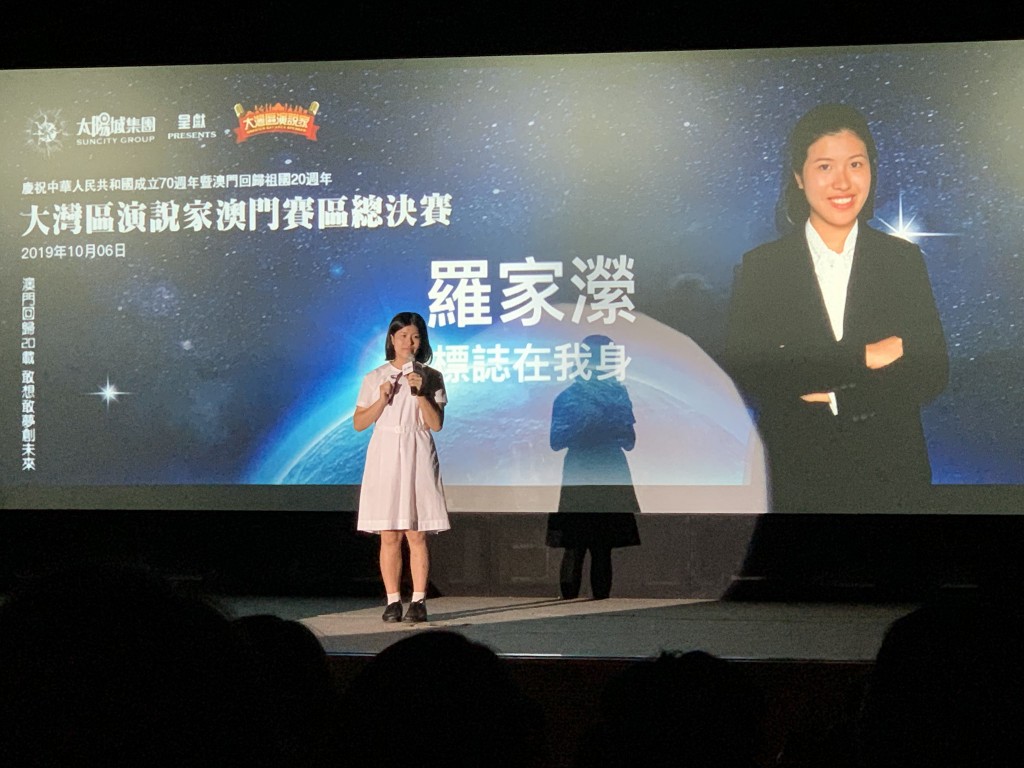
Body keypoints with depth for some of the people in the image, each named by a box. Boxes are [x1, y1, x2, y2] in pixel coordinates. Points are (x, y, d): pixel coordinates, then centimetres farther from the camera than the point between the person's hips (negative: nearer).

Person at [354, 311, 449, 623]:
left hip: (417, 459, -1)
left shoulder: (431, 378, 7)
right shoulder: (375, 378, 8)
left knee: (416, 535, -4)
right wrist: (382, 399, -8)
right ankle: (393, 601, 4)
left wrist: (420, 393, -11)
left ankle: (418, 601, -1)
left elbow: (436, 424, 0)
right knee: (389, 536, -1)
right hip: (384, 459, 1)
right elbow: (359, 423, 6)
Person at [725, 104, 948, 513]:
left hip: (892, 477, 1)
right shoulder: (760, 267, -2)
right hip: (796, 476, -1)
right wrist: (860, 357, -18)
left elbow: (933, 375, -4)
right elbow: (745, 375, -14)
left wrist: (834, 393, -16)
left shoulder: (904, 260, 2)